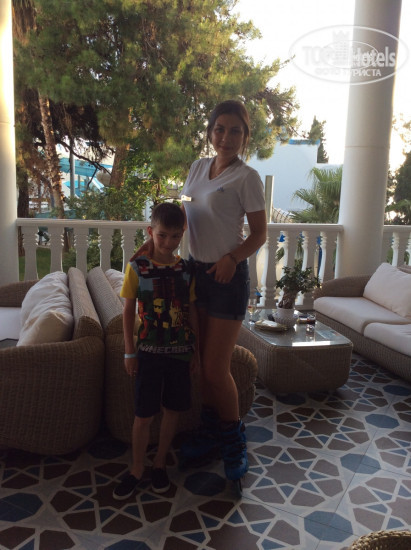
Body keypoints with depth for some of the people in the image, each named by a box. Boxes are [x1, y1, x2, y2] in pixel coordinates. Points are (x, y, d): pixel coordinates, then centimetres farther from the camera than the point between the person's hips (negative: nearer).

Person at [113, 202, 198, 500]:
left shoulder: (187, 269, -1)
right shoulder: (137, 267, -8)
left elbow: (191, 311, 6)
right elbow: (128, 311, -3)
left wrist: (197, 348, 7)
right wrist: (129, 352, -4)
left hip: (180, 351, 3)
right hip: (148, 351, -2)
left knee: (172, 409, 11)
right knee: (144, 414, 4)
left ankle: (160, 464, 32)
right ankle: (137, 469, 26)